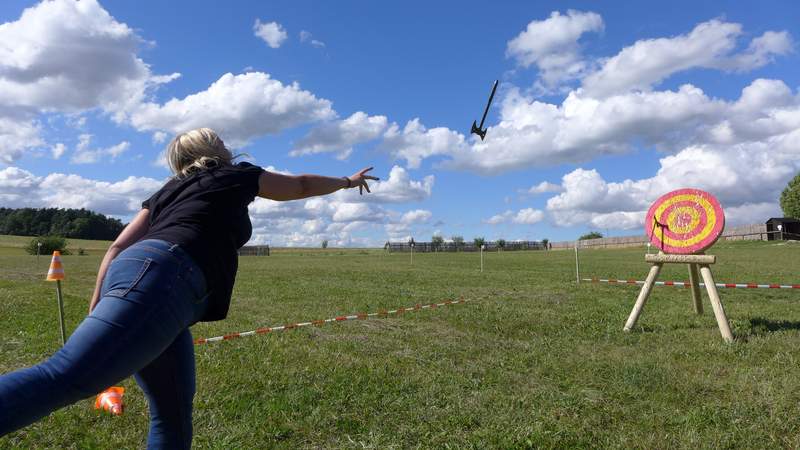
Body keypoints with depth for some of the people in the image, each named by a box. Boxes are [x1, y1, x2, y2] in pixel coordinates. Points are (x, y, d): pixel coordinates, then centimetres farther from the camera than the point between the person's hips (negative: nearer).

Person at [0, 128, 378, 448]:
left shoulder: (169, 191, 31)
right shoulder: (236, 177, 17)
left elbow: (118, 247, 20)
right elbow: (301, 185, 31)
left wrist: (97, 311, 17)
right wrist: (348, 181, 47)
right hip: (161, 277, -8)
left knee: (174, 420, 11)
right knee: (65, 377, -22)